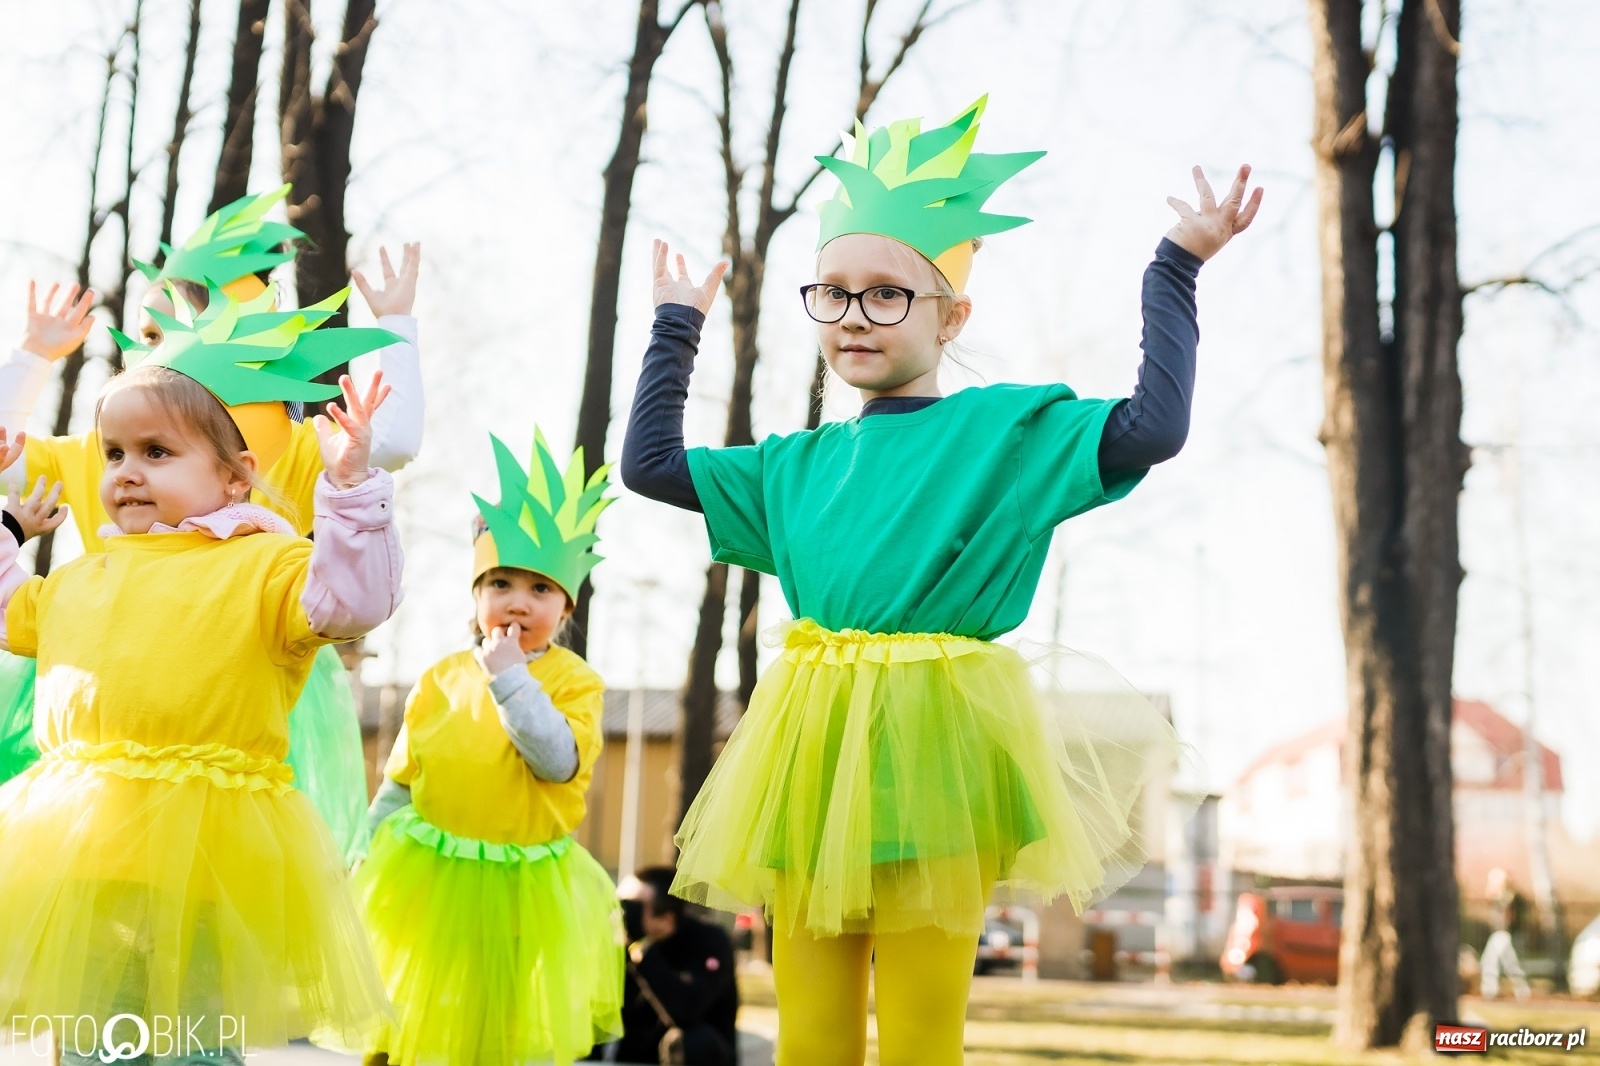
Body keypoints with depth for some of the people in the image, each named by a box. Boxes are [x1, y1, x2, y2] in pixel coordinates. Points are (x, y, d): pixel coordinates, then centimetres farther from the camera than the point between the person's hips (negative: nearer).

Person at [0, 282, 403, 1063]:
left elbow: (351, 602, -19)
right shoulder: (84, 576, 18)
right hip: (82, 847, 6)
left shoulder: (263, 564, -3)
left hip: (201, 851, -6)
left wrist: (351, 489, -26)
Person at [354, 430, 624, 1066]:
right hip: (430, 877, 2)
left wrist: (510, 678, -20)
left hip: (523, 892, -2)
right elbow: (399, 781, 9)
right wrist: (374, 852, 8)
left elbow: (559, 761, -21)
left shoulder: (574, 680, -5)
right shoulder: (441, 679, 2)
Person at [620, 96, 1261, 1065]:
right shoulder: (796, 466, 16)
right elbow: (650, 460, 24)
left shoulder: (1006, 428, 2)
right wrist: (676, 328, 27)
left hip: (934, 743, -5)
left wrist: (1177, 268, -6)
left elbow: (1153, 427, -9)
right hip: (810, 747, 5)